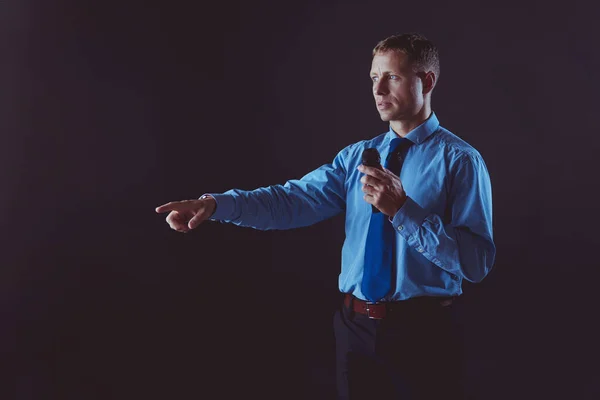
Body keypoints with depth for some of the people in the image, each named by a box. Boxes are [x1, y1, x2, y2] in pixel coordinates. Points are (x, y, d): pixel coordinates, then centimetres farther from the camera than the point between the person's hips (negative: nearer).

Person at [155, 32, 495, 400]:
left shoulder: (460, 160, -7)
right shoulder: (358, 155, 8)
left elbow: (478, 262, -16)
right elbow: (296, 199, -6)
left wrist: (402, 209, -25)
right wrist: (215, 204, -19)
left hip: (422, 331, -4)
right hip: (356, 327, 4)